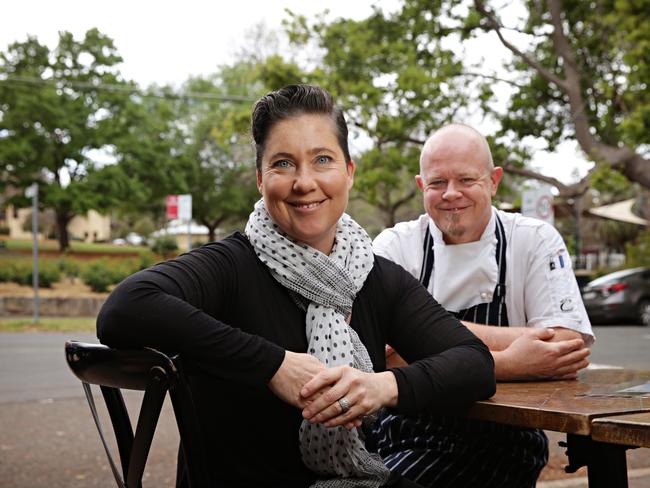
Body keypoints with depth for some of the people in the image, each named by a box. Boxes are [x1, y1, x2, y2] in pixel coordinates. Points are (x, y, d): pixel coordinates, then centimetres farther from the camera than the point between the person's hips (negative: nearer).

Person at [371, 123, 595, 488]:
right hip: (404, 434, 1)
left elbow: (571, 348, -12)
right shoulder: (395, 246, 1)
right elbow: (386, 352, -13)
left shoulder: (537, 241, 1)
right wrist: (508, 365, -20)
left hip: (502, 441, -1)